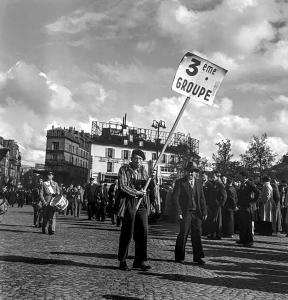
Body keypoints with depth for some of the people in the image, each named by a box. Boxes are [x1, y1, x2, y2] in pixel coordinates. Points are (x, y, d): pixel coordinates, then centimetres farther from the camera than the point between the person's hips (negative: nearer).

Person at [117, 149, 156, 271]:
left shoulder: (143, 171, 16)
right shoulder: (124, 169, 0)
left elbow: (150, 187, 16)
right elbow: (123, 186, -10)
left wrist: (152, 180, -4)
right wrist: (137, 192, -14)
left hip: (142, 204, 5)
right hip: (129, 203, -5)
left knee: (143, 232, 0)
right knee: (127, 233, -1)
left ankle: (140, 260, 9)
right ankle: (122, 261, 9)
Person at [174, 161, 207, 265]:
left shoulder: (198, 183, 12)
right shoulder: (180, 182, -2)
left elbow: (202, 199, 13)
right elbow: (175, 198, -7)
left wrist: (204, 212, 5)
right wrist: (179, 212, -15)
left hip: (196, 213, 4)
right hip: (185, 213, -4)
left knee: (197, 234, 4)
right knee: (183, 234, -2)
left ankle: (197, 257, 13)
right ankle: (179, 257, 12)